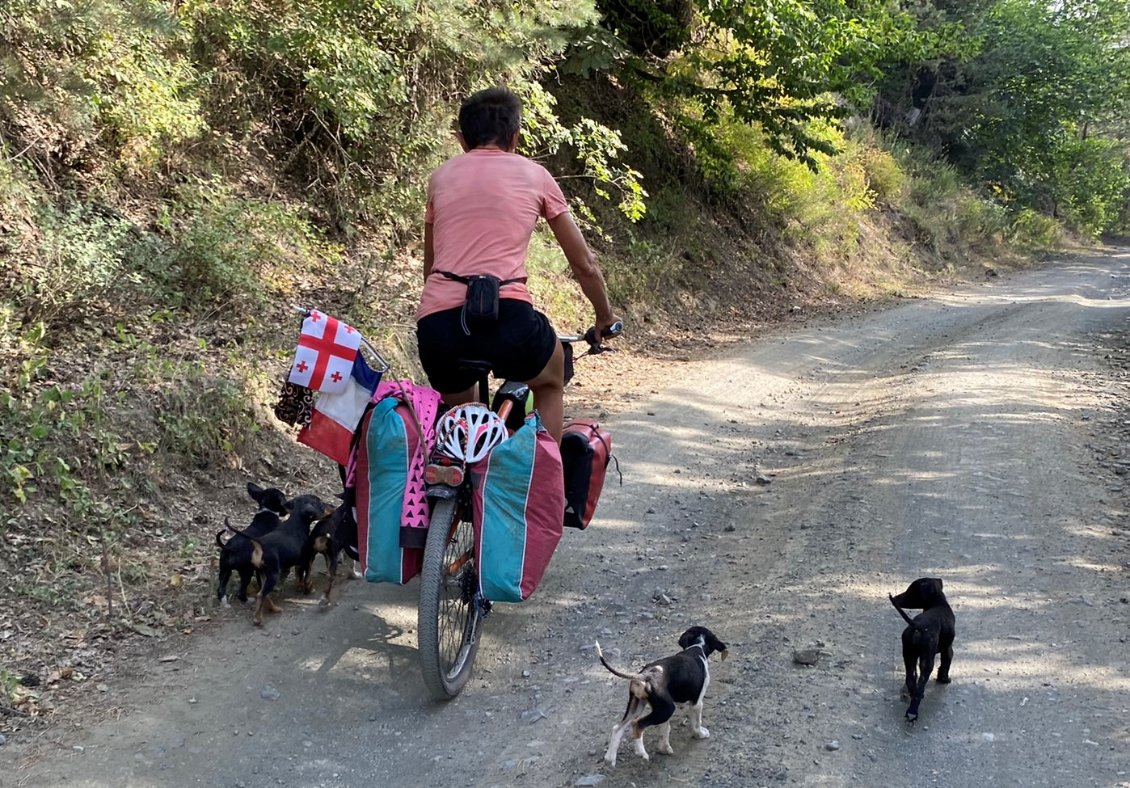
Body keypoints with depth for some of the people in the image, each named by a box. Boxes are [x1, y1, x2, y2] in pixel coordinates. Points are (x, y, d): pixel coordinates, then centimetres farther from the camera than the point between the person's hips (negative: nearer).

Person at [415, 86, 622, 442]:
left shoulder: (442, 175, 22)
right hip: (506, 317, -2)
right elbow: (584, 264, 20)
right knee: (550, 385, 31)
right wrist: (605, 317, 36)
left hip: (436, 323, 3)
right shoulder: (534, 175, 15)